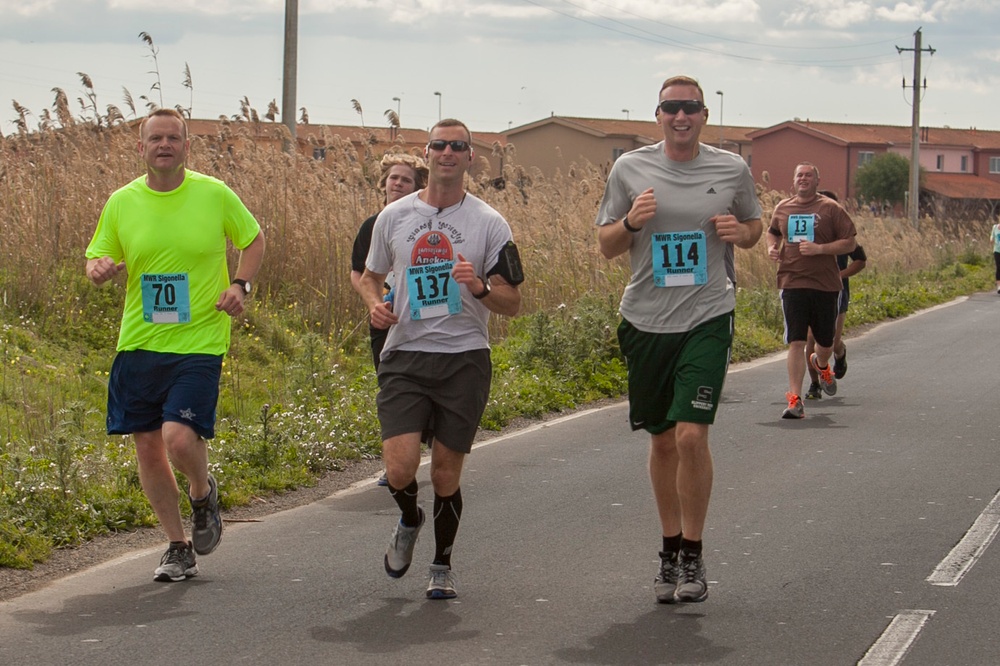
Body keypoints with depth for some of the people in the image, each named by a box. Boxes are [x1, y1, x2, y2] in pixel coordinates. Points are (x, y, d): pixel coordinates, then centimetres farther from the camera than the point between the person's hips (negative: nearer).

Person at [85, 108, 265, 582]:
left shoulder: (214, 194, -3)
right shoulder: (121, 203, 3)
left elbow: (254, 239, 12)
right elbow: (97, 259, 11)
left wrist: (240, 285, -5)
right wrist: (99, 270, -13)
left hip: (198, 343, -3)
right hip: (138, 343, 4)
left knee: (180, 437, -19)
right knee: (147, 447, 6)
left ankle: (203, 494, 17)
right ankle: (178, 548, 23)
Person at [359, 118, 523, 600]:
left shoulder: (489, 224, 3)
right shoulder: (394, 217, 8)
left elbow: (512, 304, 3)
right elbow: (370, 276, 22)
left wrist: (479, 287, -18)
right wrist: (375, 304, 0)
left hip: (464, 360, -1)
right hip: (404, 358, 1)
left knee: (446, 474, 2)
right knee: (400, 468, -14)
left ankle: (442, 567, 23)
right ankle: (409, 521, 21)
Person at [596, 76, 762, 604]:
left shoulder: (731, 170, 3)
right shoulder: (630, 169, 3)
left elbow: (754, 226, 18)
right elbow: (606, 246, 9)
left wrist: (741, 232, -6)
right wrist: (631, 222, -12)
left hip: (707, 318, -2)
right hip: (646, 321, 2)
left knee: (692, 436, -14)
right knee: (661, 440, 11)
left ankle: (692, 556, 0)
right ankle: (670, 550, 26)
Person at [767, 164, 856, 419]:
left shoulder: (830, 208, -2)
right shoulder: (782, 208, 9)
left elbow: (850, 243, -4)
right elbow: (773, 232, 29)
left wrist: (819, 249, -17)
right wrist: (772, 247, 6)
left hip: (825, 285, -1)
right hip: (792, 283, 1)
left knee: (825, 342, 11)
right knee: (796, 342, -9)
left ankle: (821, 365, 48)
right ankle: (795, 400, -8)